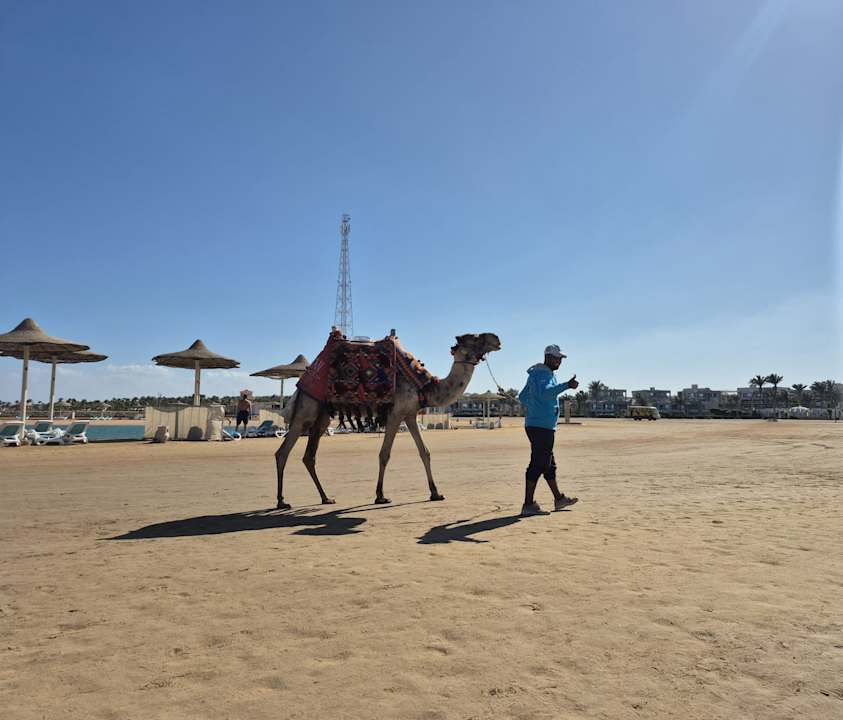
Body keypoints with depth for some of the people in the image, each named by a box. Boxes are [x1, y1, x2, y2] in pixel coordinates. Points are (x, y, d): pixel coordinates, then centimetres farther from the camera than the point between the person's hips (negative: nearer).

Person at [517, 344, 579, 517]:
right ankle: (528, 505, -5)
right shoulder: (544, 373, -13)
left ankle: (559, 499, 30)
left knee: (549, 465, 18)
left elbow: (522, 396, 28)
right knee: (538, 465, -8)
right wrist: (567, 386, -40)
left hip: (534, 424, 11)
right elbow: (544, 392, -35)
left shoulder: (536, 374, 19)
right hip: (542, 426, -11)